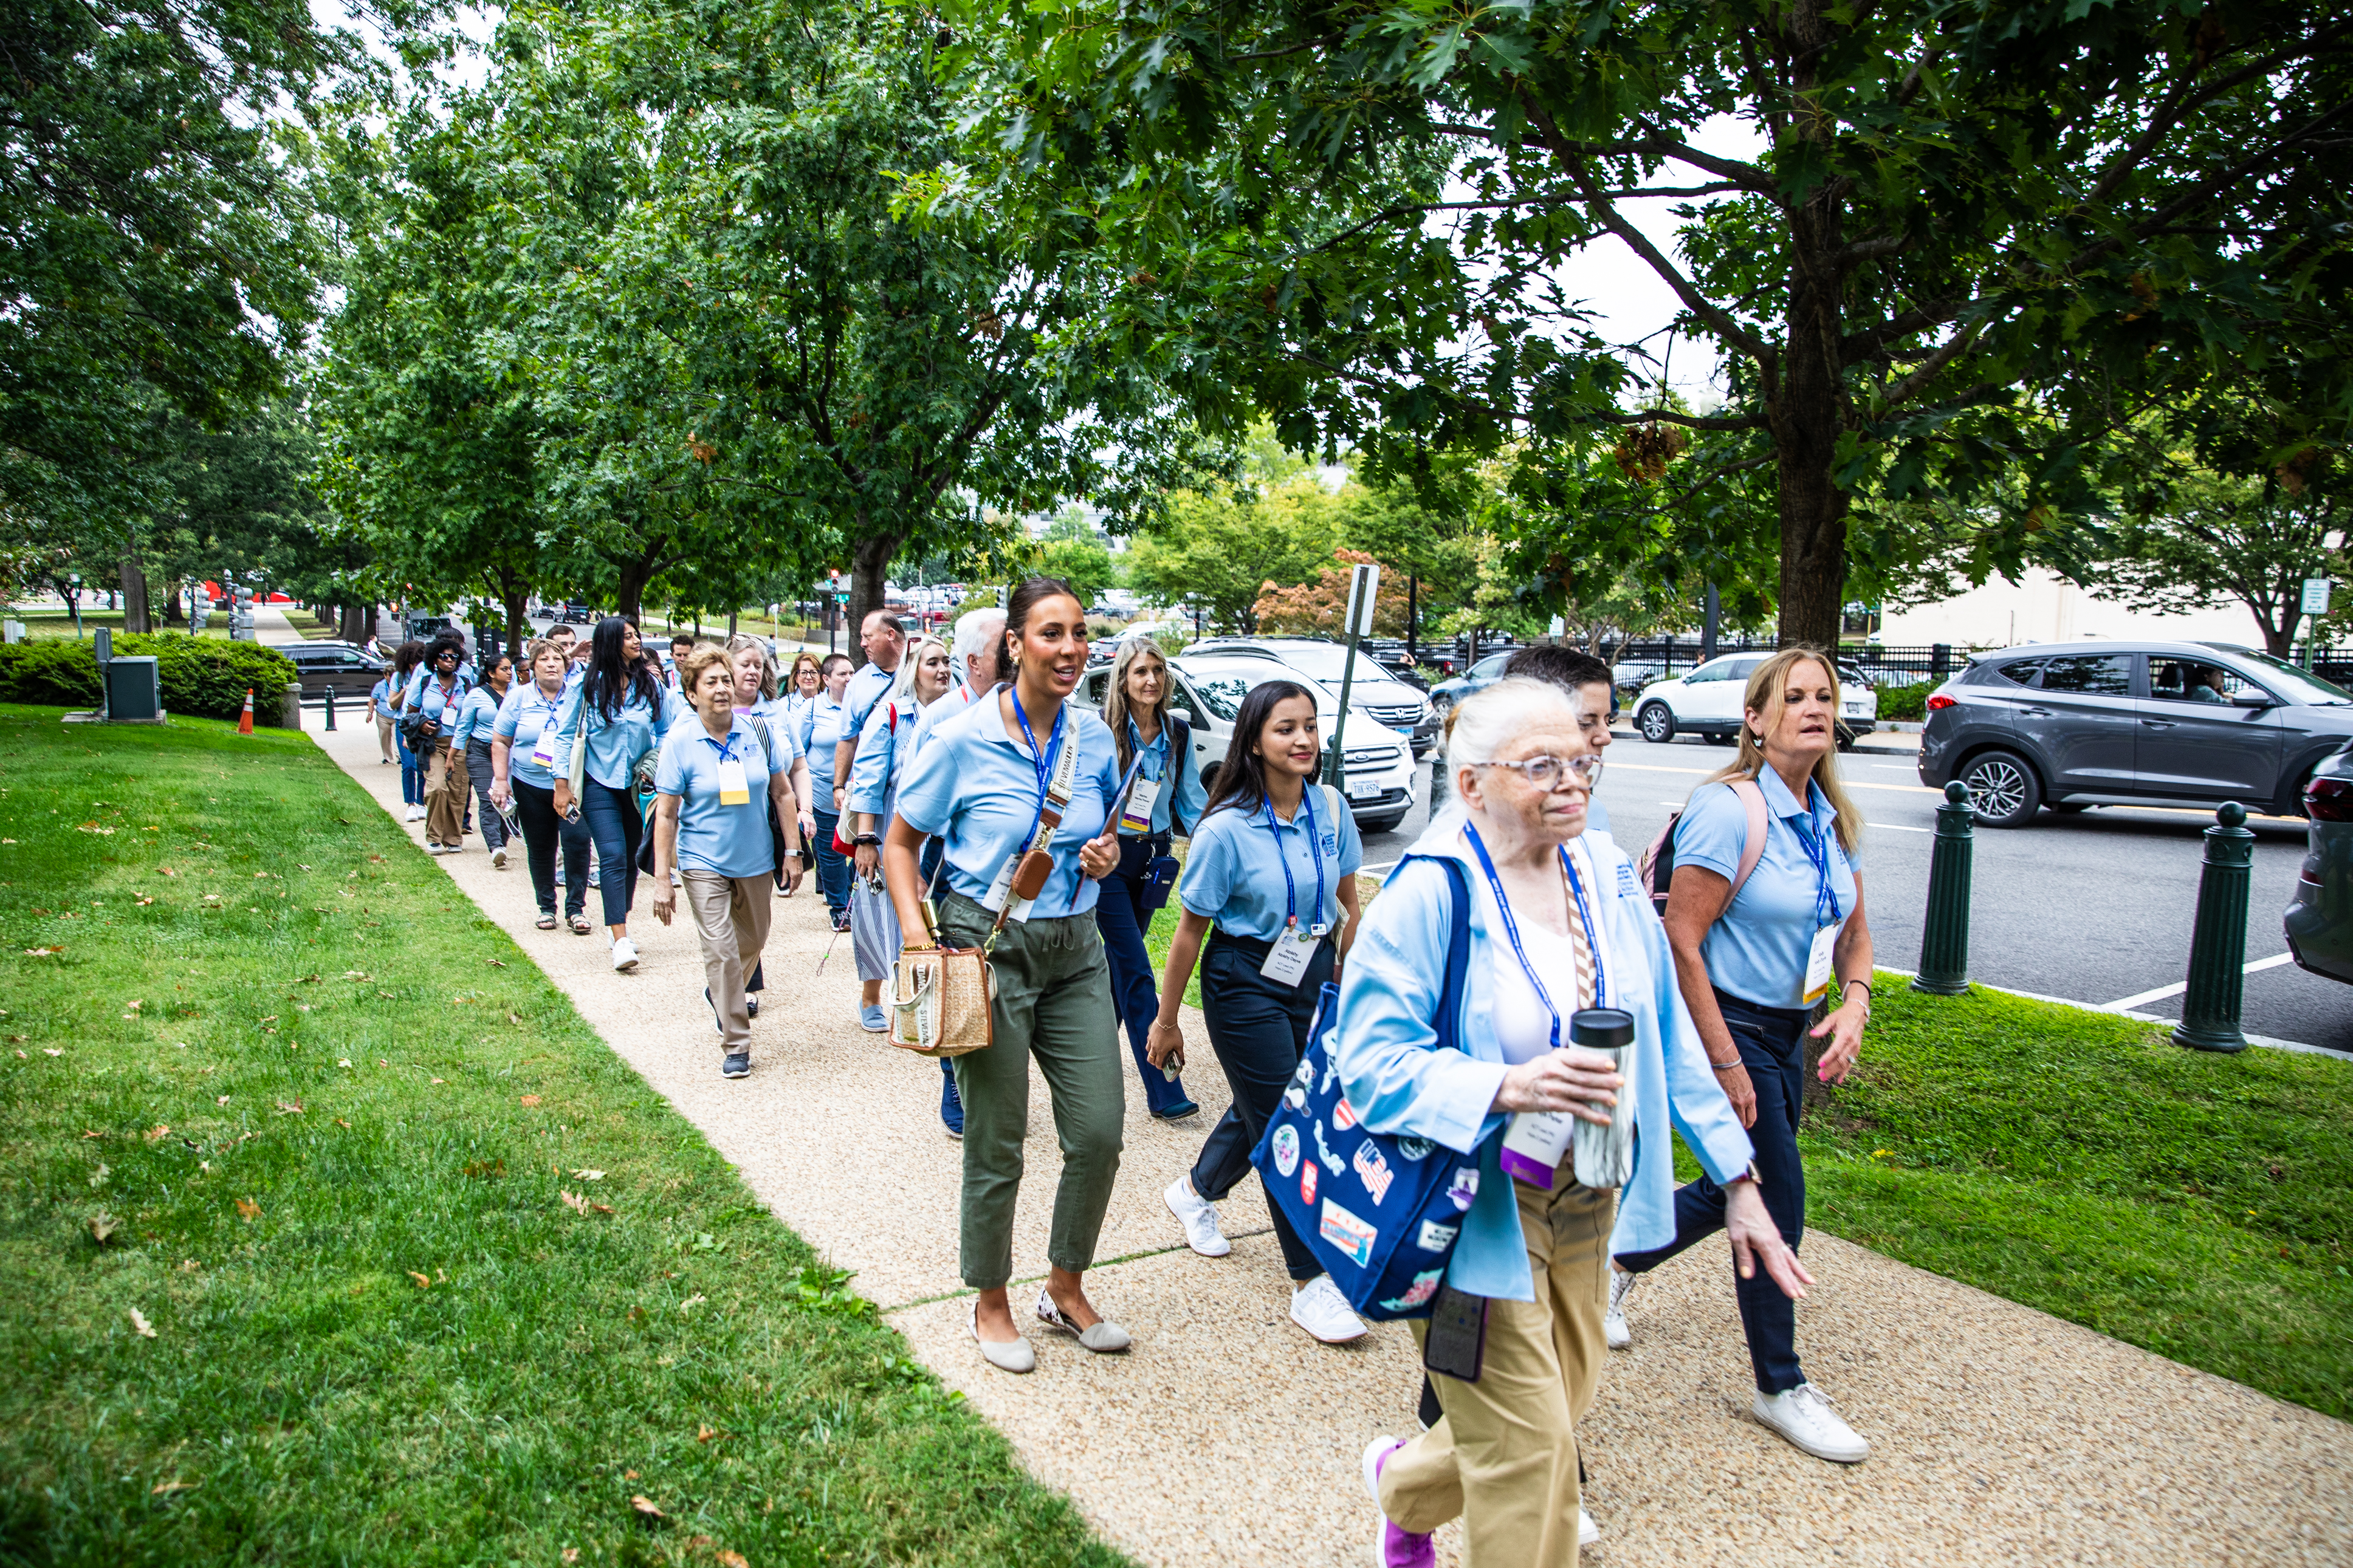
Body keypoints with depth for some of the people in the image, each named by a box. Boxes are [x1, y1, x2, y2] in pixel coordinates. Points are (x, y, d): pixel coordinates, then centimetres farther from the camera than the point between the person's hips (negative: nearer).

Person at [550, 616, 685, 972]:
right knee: (613, 856, -13)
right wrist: (562, 784, -4)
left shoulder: (651, 685, 1)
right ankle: (621, 941, -15)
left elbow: (670, 729, 11)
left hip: (639, 783, 3)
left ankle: (618, 924, 29)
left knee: (630, 856, 11)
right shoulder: (586, 687, -5)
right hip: (600, 784, -3)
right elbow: (565, 735, 0)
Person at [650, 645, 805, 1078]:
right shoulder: (679, 742, -10)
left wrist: (792, 851, 2)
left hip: (755, 860, 4)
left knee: (753, 940, 18)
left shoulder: (759, 731, -3)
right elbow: (666, 815, -7)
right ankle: (735, 1046, -1)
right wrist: (662, 879, -10)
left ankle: (718, 994, 48)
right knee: (721, 951, -11)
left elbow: (782, 793, 5)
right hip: (704, 864, -3)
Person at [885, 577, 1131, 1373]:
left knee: (1100, 1130, 4)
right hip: (988, 948, -4)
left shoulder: (1094, 738, 2)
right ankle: (990, 1303, 29)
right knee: (997, 1148, 6)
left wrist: (1107, 852, -4)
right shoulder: (964, 740, -11)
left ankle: (1066, 1288, 28)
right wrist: (916, 932, -14)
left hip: (1074, 949, 5)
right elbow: (900, 841, -2)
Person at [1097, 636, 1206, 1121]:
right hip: (1109, 857, -5)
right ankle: (1163, 1090, -6)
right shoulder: (1103, 732, -11)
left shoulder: (1178, 733, 4)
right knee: (1136, 970, -7)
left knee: (1121, 962, 15)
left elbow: (1190, 796, 9)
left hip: (1153, 856, 5)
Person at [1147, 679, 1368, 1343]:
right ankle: (1310, 1281, 12)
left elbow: (1348, 901, 9)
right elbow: (1191, 929, -10)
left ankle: (1195, 1191, 47)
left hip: (1314, 977, 6)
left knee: (1262, 1108, 18)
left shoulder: (1330, 807, -5)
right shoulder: (1225, 829, -18)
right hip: (1244, 984, -5)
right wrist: (1166, 1020, -4)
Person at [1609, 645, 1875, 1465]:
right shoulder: (1728, 809, -20)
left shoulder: (1832, 818, 4)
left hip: (1791, 1031, 8)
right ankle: (1780, 1386, 19)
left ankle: (1618, 1263, 43)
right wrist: (1725, 1064, -21)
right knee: (1776, 1199, -1)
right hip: (1728, 1026, -8)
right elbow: (1681, 942, -21)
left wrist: (1854, 1002, -4)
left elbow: (1853, 930, 16)